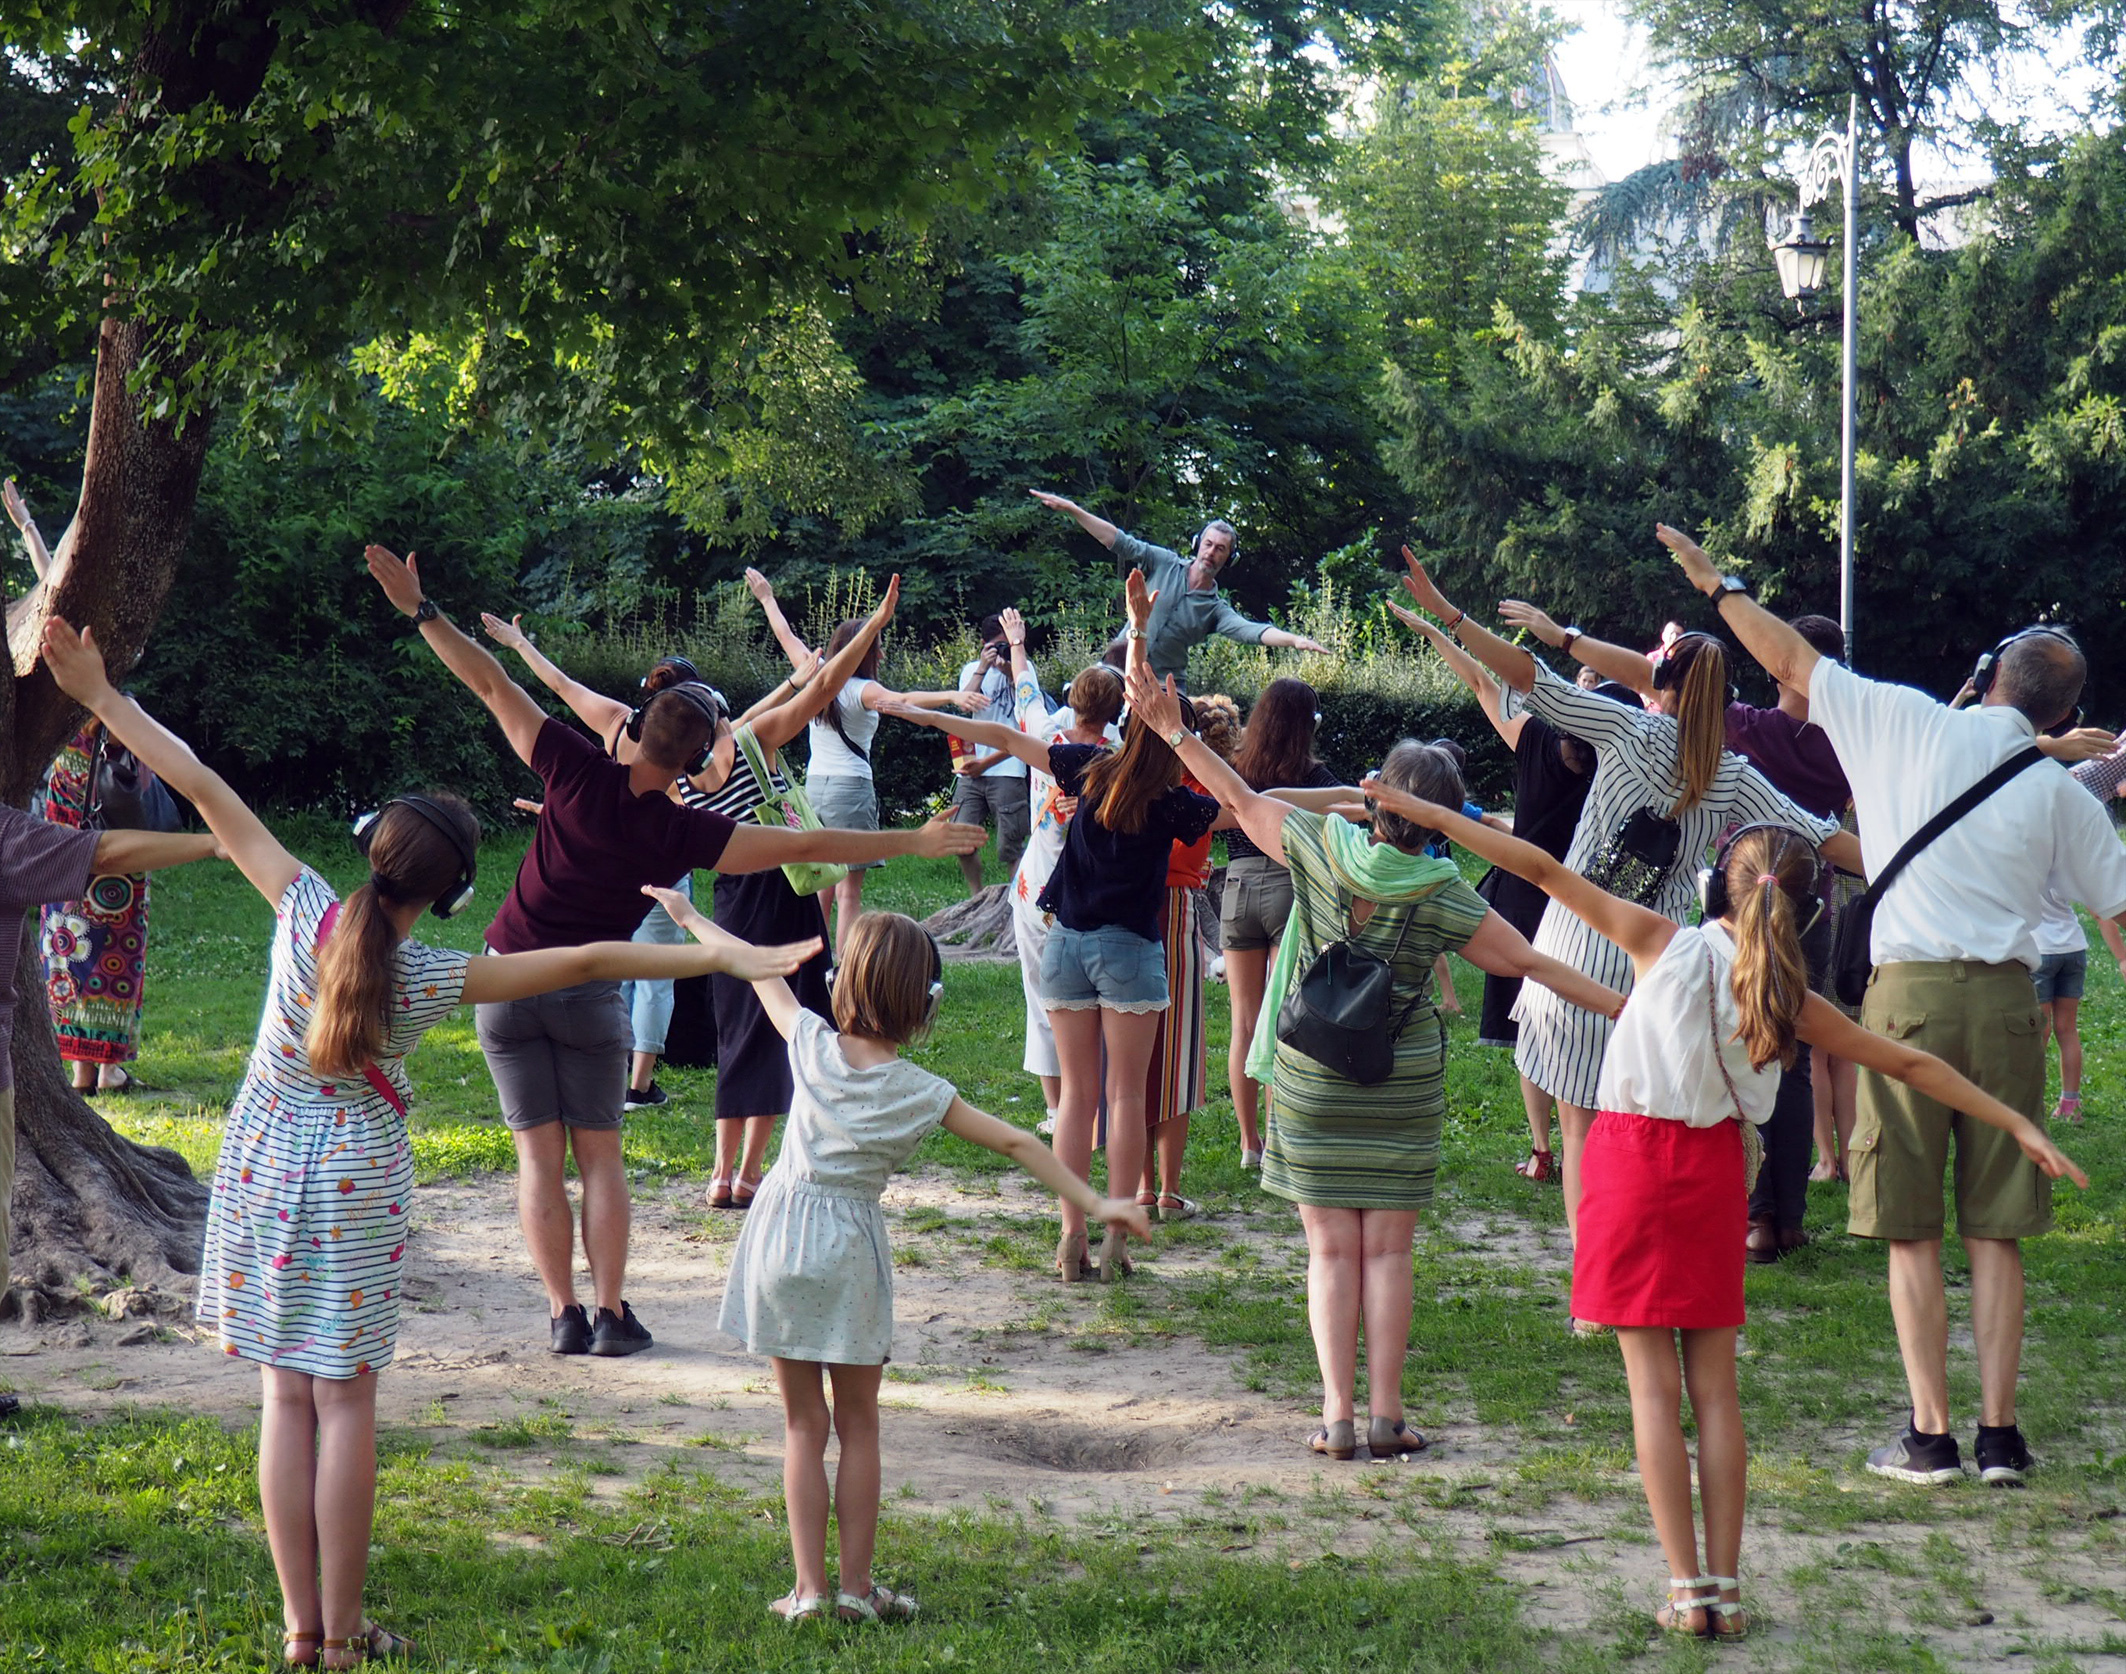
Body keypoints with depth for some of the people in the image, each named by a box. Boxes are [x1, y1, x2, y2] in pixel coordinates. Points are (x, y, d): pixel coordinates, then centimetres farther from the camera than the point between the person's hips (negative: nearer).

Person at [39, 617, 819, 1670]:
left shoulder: (306, 912, -12)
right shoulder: (434, 979, -16)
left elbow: (206, 792, -10)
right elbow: (585, 961, -17)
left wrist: (101, 696, -8)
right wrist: (723, 957, -18)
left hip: (263, 1168, 3)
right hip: (356, 1186, -2)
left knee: (287, 1395, 8)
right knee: (346, 1401, 4)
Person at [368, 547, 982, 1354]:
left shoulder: (580, 772, -12)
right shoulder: (683, 834, -12)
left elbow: (492, 686, -10)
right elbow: (805, 845, -12)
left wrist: (421, 610, -5)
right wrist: (913, 841, -7)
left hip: (507, 979, 1)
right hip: (588, 993, -1)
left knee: (539, 1154, 4)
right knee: (599, 1154, 9)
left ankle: (564, 1313, 0)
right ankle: (612, 1313, 1)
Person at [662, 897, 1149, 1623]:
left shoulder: (813, 1046, -4)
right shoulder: (920, 1092, -7)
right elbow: (1015, 1142, -4)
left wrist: (689, 916, 23)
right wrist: (1093, 1201, 2)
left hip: (782, 1233, 2)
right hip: (851, 1244, -2)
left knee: (803, 1425, 8)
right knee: (858, 1425, 12)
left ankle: (809, 1588, 6)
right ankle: (856, 1585, 13)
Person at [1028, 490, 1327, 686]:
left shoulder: (1216, 609, 2)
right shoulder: (1166, 564, 5)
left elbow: (1251, 630, -14)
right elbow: (1119, 541, 2)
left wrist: (1294, 639, -34)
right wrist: (1071, 509, -4)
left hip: (1167, 687, 0)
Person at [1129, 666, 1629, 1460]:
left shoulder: (1322, 849, -9)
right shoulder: (1442, 897, -10)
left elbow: (1243, 800, 0)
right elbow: (1529, 962, -5)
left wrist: (1174, 732, 9)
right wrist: (1621, 1006, 3)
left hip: (1312, 1079, 1)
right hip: (1404, 1083, -1)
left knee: (1332, 1248, 5)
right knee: (1388, 1249, 6)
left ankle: (1338, 1413, 0)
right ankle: (1386, 1413, 5)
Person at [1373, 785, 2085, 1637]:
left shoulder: (1663, 944, -7)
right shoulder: (1790, 1001, -2)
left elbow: (1543, 870, -6)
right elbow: (1909, 1064, 5)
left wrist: (1425, 810, -2)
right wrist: (2018, 1125, 13)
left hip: (1632, 1159, -2)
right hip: (1715, 1171, 2)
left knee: (1653, 1384, 1)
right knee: (1714, 1384, 9)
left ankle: (1687, 1589, -2)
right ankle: (1726, 1589, 7)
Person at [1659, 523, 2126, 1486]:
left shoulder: (1904, 721, 1)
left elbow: (1789, 660, 9)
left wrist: (1714, 584, 23)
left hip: (1910, 992, -2)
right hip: (2006, 1000, 2)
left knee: (1912, 1232, 3)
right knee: (1995, 1233, 7)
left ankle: (1931, 1436, 3)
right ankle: (1999, 1435, 8)